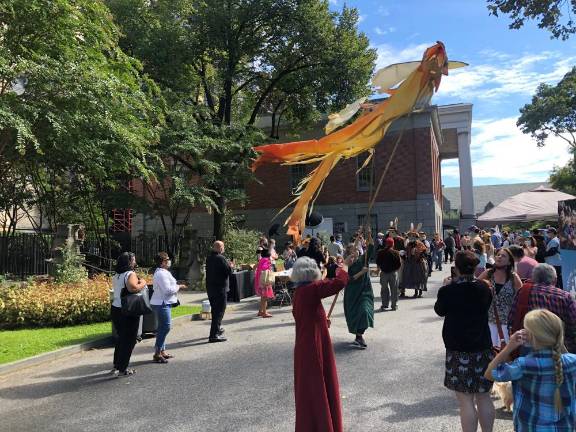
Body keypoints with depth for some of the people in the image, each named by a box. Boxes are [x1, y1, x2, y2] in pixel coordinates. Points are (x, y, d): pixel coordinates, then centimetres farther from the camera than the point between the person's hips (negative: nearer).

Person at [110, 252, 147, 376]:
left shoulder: (116, 276, 10)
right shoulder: (130, 274, -15)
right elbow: (133, 288, -32)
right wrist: (142, 283, -14)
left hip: (115, 309, 8)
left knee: (120, 338, 21)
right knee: (129, 340, 2)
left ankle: (116, 366, 30)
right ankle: (122, 369, 6)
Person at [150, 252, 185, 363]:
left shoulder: (161, 272, 16)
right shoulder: (161, 273, -19)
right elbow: (168, 290, -22)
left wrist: (176, 286, 12)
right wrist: (178, 287, -9)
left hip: (163, 303, 11)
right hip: (162, 304, -11)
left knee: (162, 328, 15)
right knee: (165, 327, -10)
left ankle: (162, 351, 23)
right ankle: (157, 354, -5)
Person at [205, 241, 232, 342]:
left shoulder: (208, 258, 6)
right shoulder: (221, 258, -18)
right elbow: (229, 272, -18)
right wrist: (230, 265, 4)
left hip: (210, 287, 8)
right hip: (220, 288, -8)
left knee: (215, 310, 22)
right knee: (219, 311, -3)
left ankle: (217, 329, 38)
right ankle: (214, 335, -5)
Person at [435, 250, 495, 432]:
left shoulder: (448, 290, -14)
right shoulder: (484, 288, -3)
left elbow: (439, 310, 4)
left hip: (459, 350, -4)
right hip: (483, 348, 4)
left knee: (466, 401, 3)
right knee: (484, 398, 17)